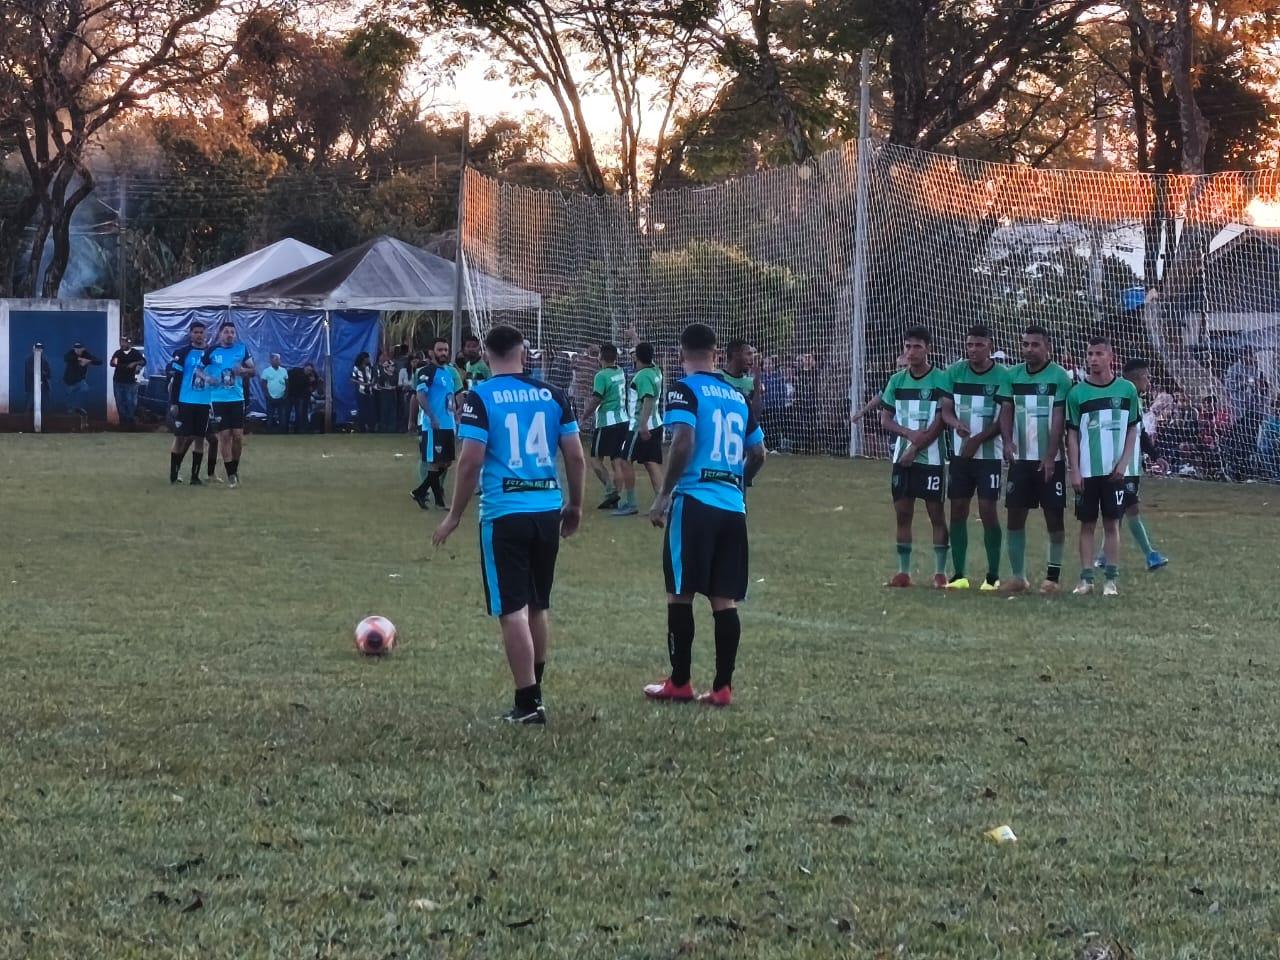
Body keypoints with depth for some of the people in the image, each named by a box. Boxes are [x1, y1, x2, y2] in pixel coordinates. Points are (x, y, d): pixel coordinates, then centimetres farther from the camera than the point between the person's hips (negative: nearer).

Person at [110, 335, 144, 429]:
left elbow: (143, 361, -5)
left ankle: (131, 421, 5)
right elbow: (112, 364, -2)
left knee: (131, 402, -3)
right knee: (120, 402, 6)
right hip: (118, 381, 3)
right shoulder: (118, 353, 6)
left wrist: (135, 363, -22)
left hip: (130, 381, -3)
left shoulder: (135, 352, 2)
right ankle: (123, 421, 14)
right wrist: (114, 362, -26)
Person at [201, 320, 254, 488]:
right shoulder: (211, 351, -2)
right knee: (224, 435, -2)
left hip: (237, 398, 2)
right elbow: (199, 368, 5)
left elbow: (252, 370, 9)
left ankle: (235, 468, 22)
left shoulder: (242, 349, 3)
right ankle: (231, 475, 5)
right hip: (218, 399, -1)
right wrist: (207, 378, -14)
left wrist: (243, 370, -12)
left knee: (238, 435, -1)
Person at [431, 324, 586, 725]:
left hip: (504, 513, -4)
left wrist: (455, 516, -2)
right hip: (548, 509, 4)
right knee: (538, 608, 18)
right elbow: (576, 456, 5)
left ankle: (528, 703, -2)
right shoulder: (552, 395, 5)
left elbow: (471, 461, -12)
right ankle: (533, 690, 29)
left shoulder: (480, 398, -6)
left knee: (513, 612, 0)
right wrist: (575, 505, 18)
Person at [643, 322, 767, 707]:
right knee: (725, 600, 6)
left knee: (680, 594, 4)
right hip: (733, 506, 5)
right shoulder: (737, 395, 14)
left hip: (694, 502, -5)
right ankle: (722, 686, 7)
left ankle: (680, 682, 8)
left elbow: (684, 442, -18)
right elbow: (757, 454, 18)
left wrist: (664, 495, -10)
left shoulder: (685, 389, -4)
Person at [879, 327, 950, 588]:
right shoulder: (897, 381, 8)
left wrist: (915, 449, -12)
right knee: (902, 514, 5)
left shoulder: (940, 380, -7)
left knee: (936, 513, -2)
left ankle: (940, 572, 2)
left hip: (931, 458, -5)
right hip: (902, 457, 5)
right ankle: (903, 572, 10)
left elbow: (940, 422, -10)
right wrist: (909, 433, -11)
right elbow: (885, 419, 7)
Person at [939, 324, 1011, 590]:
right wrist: (956, 424, -21)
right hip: (959, 453, 4)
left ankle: (993, 575, 2)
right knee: (958, 510, 4)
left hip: (989, 454, -3)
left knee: (988, 510, -6)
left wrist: (978, 439, -18)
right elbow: (946, 408, 2)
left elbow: (1005, 417, -10)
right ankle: (959, 574, 12)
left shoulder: (1003, 376, -6)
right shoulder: (954, 372, 4)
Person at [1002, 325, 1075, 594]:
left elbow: (1058, 420, -10)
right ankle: (1017, 576, 10)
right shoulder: (1013, 375, 6)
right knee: (1014, 516, 3)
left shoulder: (1059, 377, -7)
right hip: (1020, 458, 4)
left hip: (1049, 460, -4)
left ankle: (1053, 576, 8)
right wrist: (1007, 440, -11)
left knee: (1054, 516, 1)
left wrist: (1050, 457, -14)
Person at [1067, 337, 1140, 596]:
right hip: (1087, 471, 0)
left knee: (1112, 523, 2)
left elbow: (1132, 430, 6)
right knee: (1087, 524, 4)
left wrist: (1123, 463, -5)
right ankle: (1086, 579, 6)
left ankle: (1110, 579, 6)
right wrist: (1075, 471, -4)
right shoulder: (1077, 393, 0)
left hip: (1114, 470, 0)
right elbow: (1072, 435, 2)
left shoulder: (1126, 390, 1)